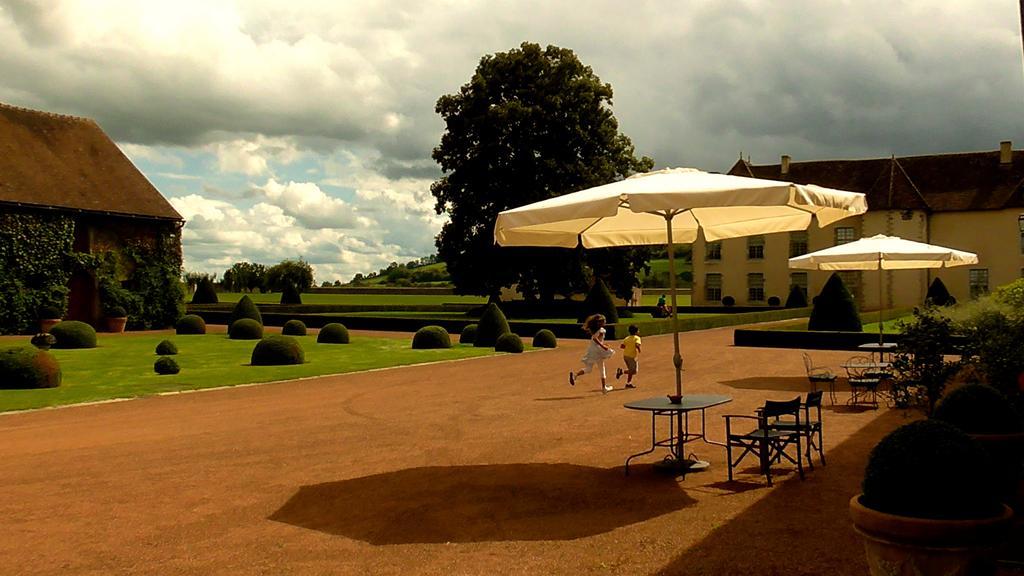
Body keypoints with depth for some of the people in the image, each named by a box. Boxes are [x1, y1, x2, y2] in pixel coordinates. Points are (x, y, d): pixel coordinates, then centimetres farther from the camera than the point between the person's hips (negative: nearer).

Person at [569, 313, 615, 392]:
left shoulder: (594, 330, 15)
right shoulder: (602, 330, -11)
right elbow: (595, 338, -24)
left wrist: (603, 344, 27)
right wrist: (603, 346, -23)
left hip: (590, 350, 7)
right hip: (597, 351, -7)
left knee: (588, 369, 7)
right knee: (602, 369, 7)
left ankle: (574, 374, -18)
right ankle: (604, 387, 12)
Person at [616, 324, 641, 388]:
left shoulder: (627, 338, 12)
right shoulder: (637, 338, -6)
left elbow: (621, 346, 5)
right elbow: (637, 345, -25)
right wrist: (639, 350, -8)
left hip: (625, 355, 7)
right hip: (632, 356, -7)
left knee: (631, 370, 20)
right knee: (634, 371, -1)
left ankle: (628, 383, 17)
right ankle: (622, 372, -19)